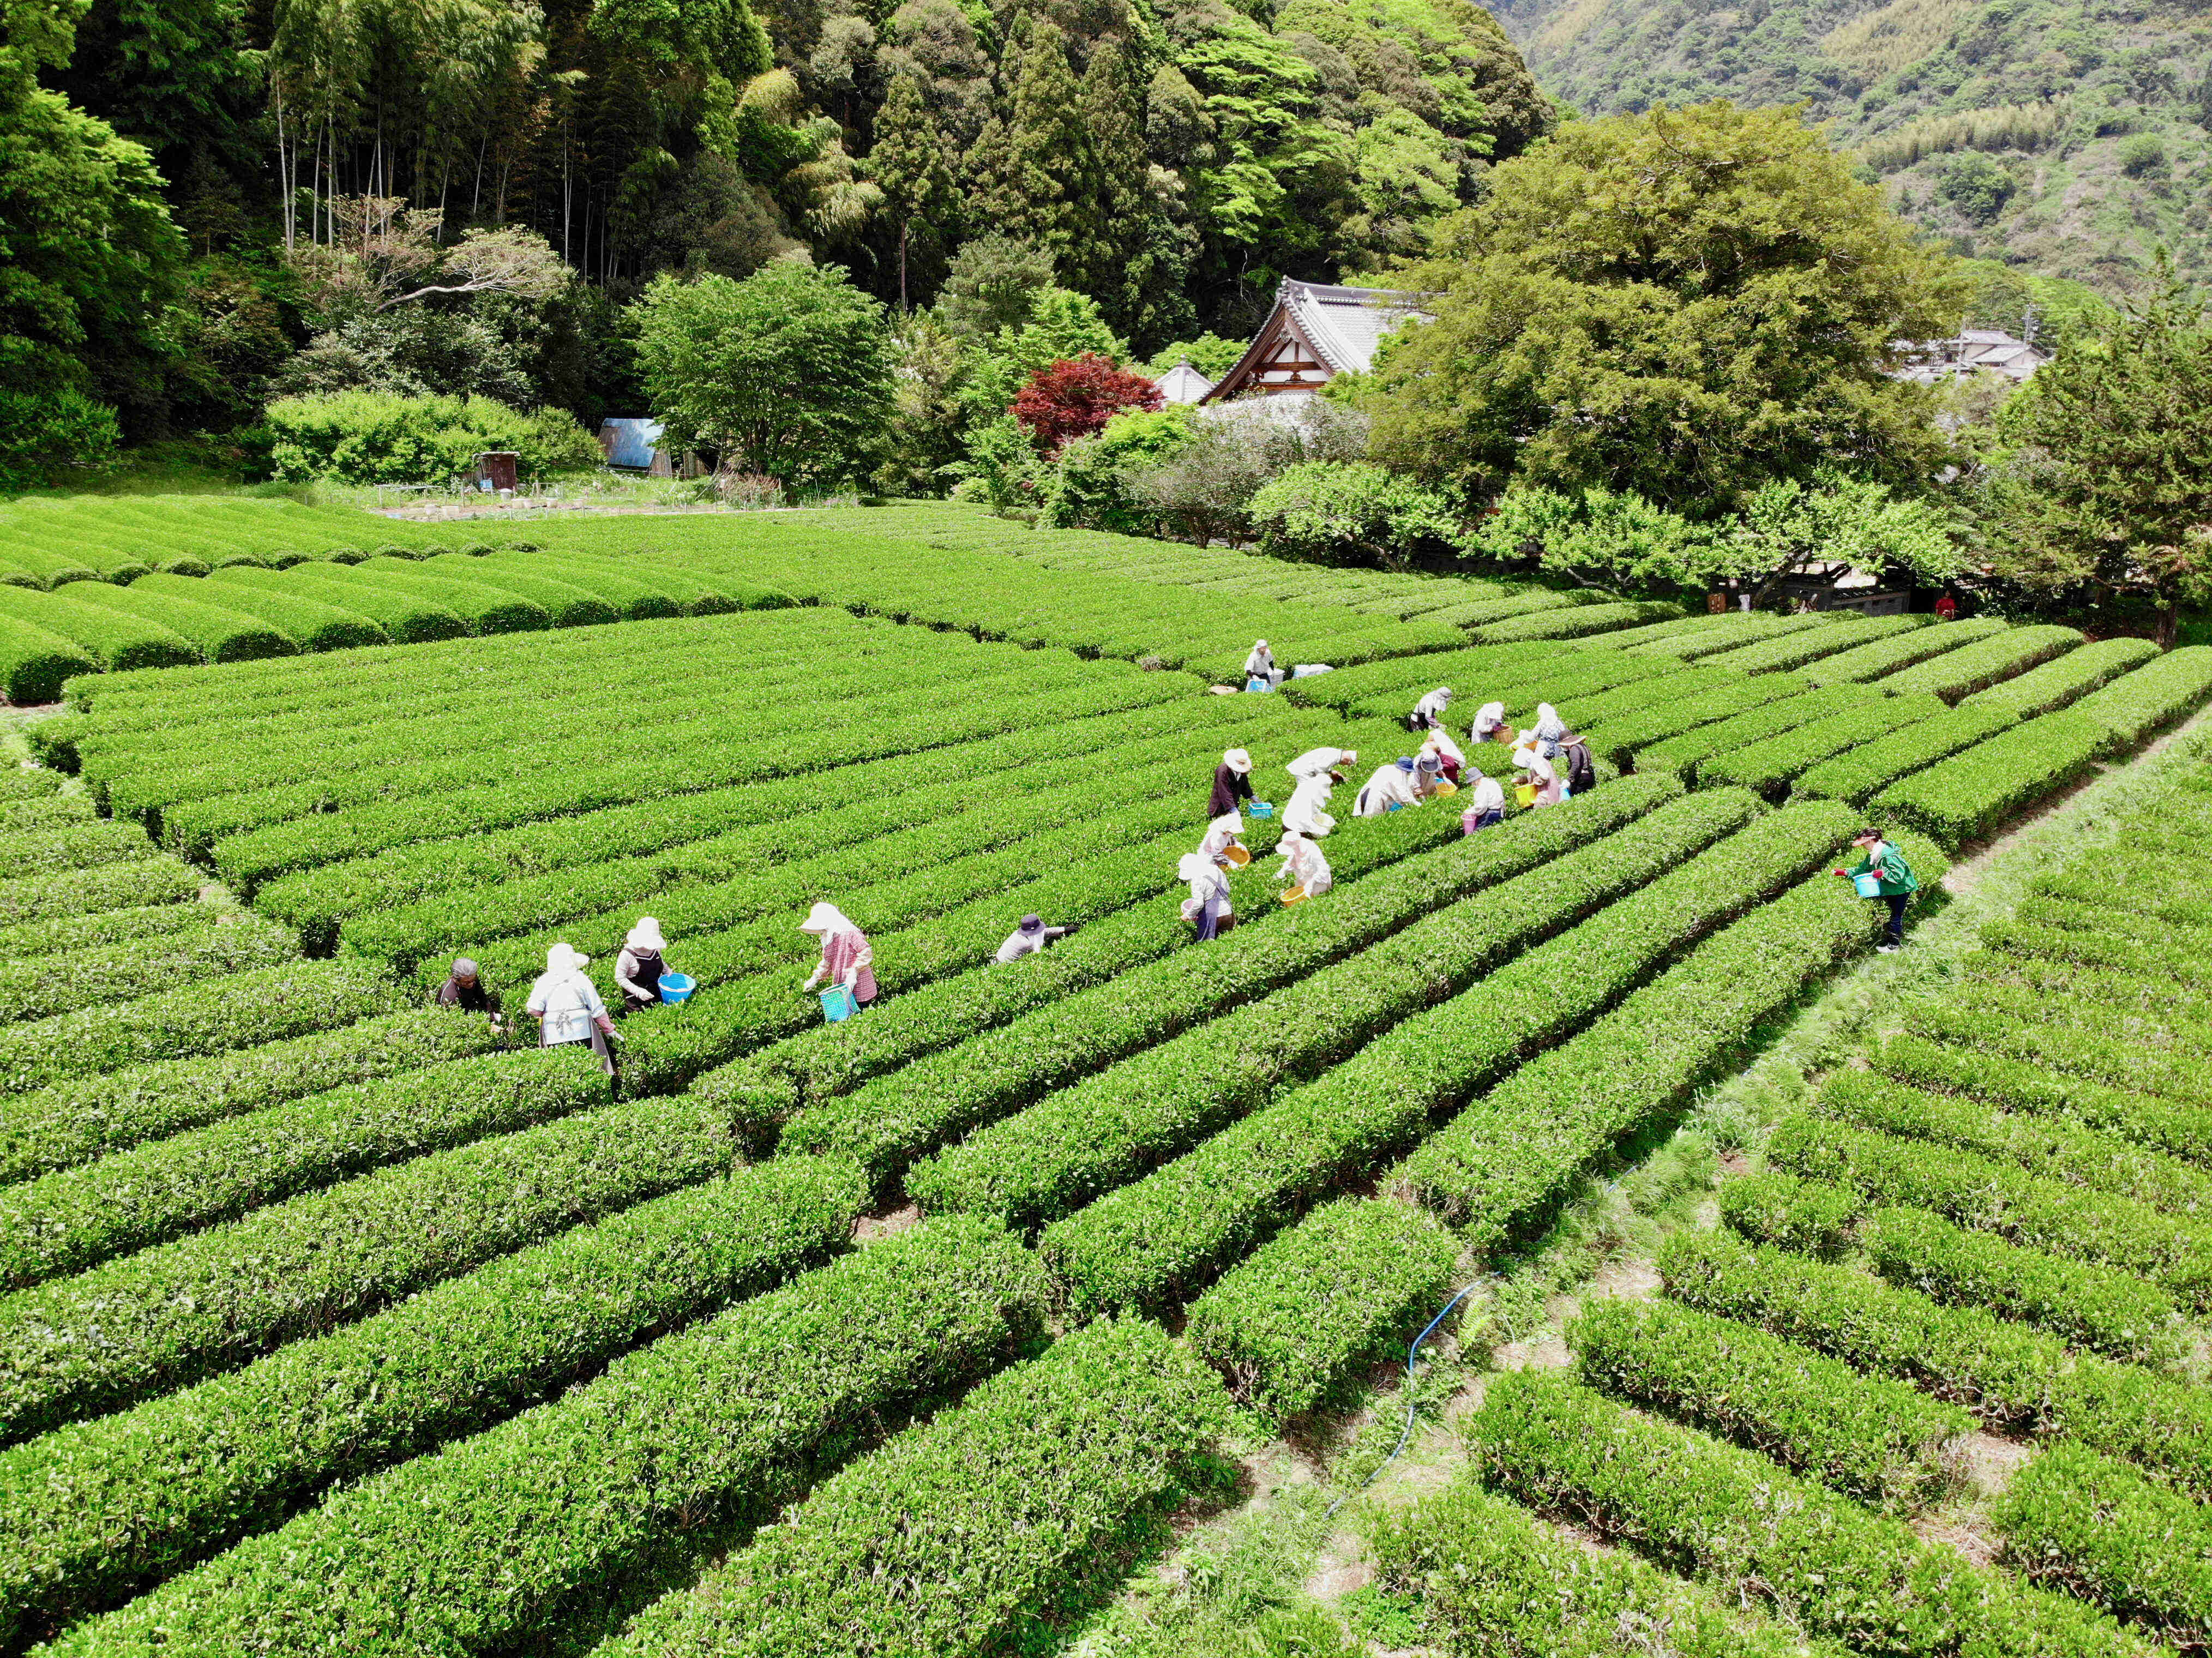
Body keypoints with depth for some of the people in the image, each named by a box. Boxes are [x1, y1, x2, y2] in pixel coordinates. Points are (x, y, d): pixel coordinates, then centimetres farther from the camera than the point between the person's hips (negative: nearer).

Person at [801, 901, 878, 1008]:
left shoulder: (851, 933, -13)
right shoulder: (828, 939, 14)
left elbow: (866, 954, -18)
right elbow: (827, 963, 23)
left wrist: (853, 973, -21)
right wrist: (815, 979, 12)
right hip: (841, 989, 7)